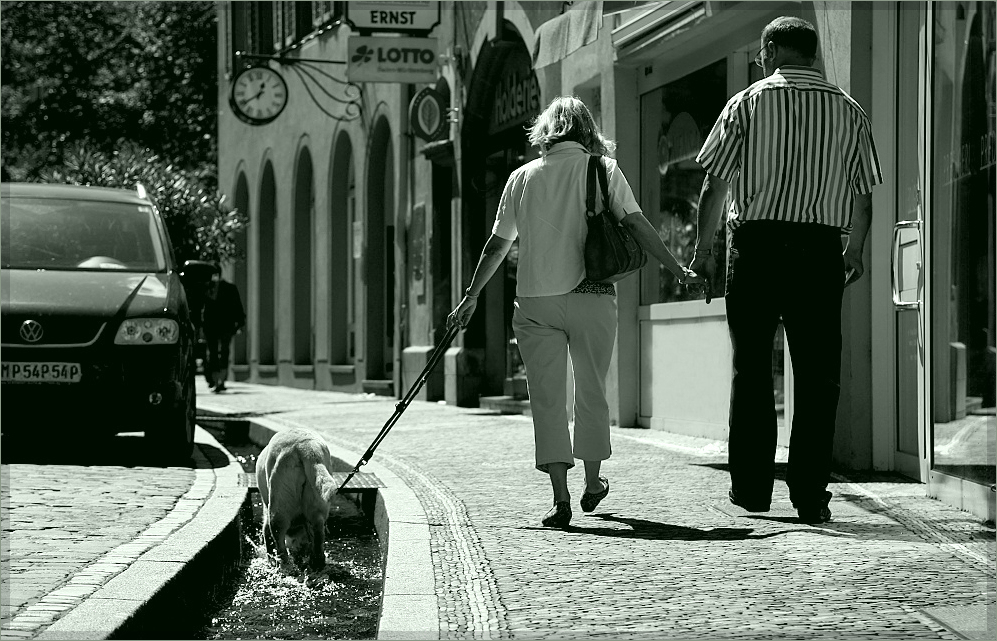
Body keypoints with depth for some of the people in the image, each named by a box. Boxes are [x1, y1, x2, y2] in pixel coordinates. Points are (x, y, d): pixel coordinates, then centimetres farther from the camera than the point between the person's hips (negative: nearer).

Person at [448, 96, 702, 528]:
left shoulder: (522, 177, 9)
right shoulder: (603, 169, 2)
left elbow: (497, 245, 11)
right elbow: (637, 226, -6)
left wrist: (471, 297, 19)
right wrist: (678, 271, -4)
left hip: (535, 303, 1)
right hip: (591, 297, -1)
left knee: (547, 398, 1)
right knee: (592, 392, 15)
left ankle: (560, 497, -9)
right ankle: (592, 484, 29)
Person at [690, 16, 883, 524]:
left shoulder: (747, 104, 1)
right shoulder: (849, 112, 7)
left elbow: (714, 185, -1)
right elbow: (862, 195, 8)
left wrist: (704, 248, 8)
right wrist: (855, 251, 23)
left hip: (756, 248, -1)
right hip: (820, 252, 1)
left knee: (751, 372, 9)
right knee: (818, 377, 4)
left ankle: (751, 488, 12)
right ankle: (809, 495, 1)